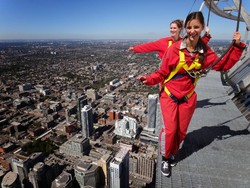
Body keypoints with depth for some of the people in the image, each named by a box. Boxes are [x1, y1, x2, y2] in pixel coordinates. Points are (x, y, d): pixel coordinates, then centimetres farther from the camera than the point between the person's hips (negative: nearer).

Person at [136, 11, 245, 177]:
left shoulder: (205, 51, -1)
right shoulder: (175, 48, -13)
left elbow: (223, 65, 9)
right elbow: (162, 73, -10)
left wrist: (237, 46, 2)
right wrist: (149, 79, -25)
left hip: (188, 97, 4)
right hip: (169, 95, -3)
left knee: (181, 131, 15)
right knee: (170, 130, -4)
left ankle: (173, 154, 44)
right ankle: (165, 158, 25)